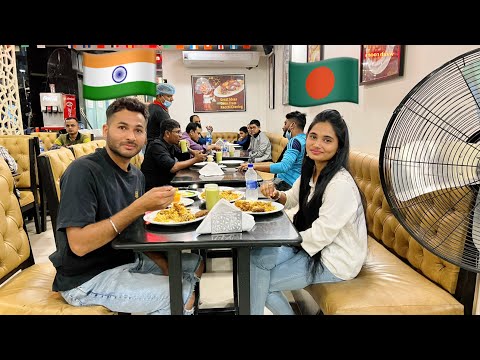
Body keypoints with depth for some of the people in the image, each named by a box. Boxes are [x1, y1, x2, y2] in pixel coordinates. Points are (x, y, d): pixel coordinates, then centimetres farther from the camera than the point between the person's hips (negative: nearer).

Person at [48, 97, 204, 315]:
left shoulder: (137, 175, 4)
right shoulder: (83, 171, -20)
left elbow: (134, 233, 8)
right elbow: (79, 244, -27)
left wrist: (164, 265, -6)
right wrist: (139, 207, -30)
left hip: (127, 260, 8)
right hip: (87, 278, -8)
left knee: (196, 263, 10)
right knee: (183, 296, -19)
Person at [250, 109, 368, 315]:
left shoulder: (340, 184, -28)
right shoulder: (311, 171, 0)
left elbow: (320, 236, -25)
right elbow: (293, 199, 16)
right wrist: (276, 195, -6)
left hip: (336, 261, -8)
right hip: (313, 247, 9)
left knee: (258, 282, -12)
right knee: (255, 258, 1)